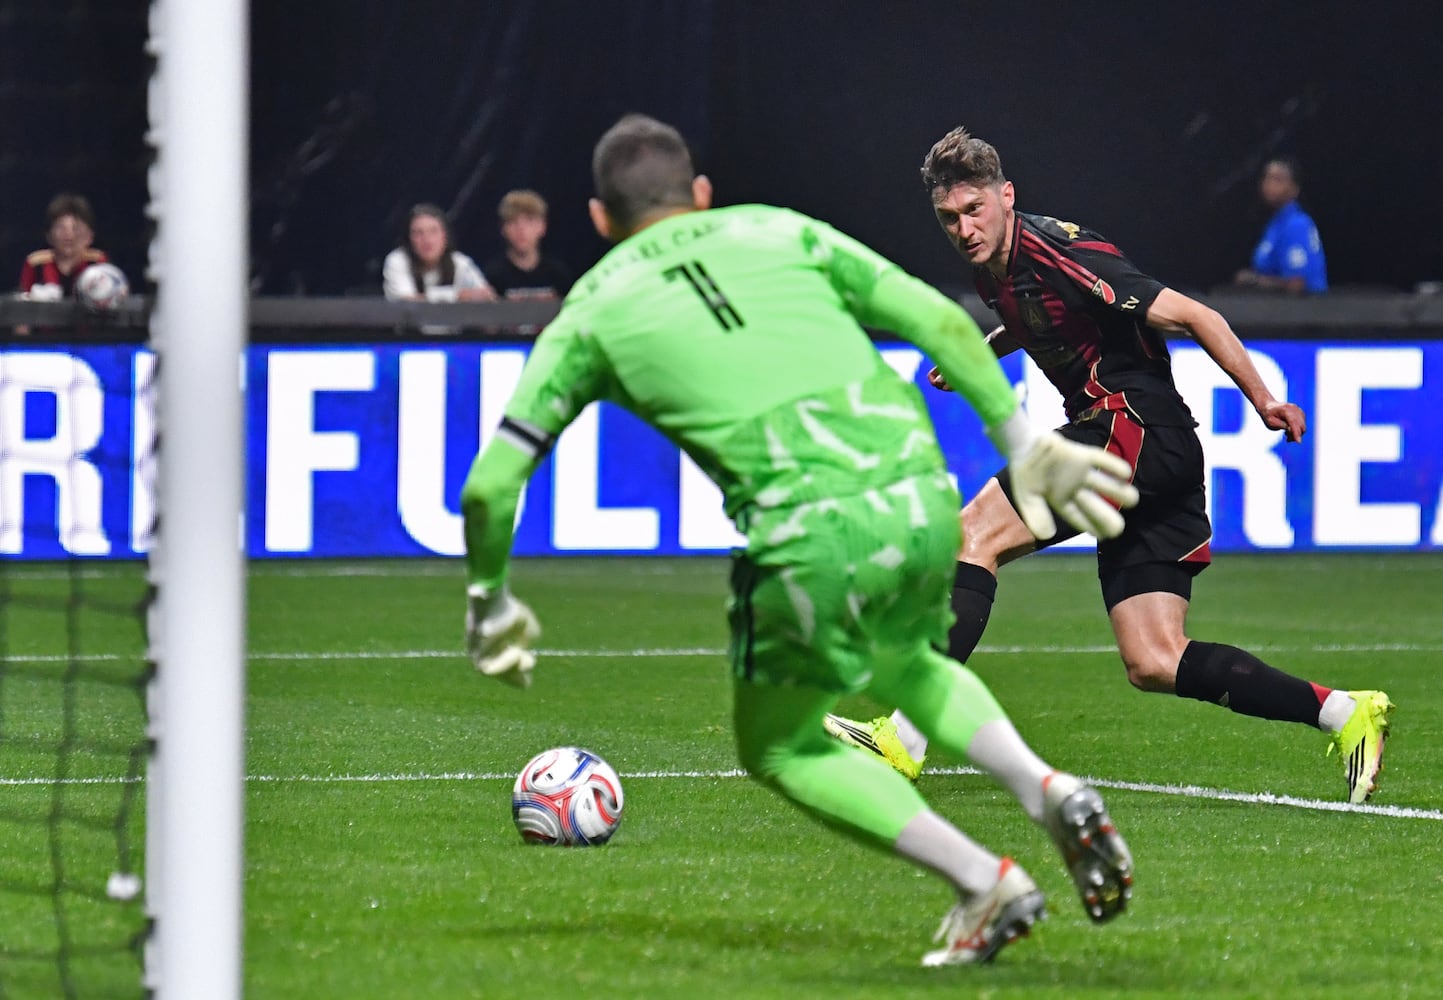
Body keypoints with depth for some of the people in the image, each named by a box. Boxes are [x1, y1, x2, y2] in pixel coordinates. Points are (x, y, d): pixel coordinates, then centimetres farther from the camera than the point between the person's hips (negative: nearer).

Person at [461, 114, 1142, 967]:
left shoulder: (593, 311, 15)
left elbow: (491, 485, 13)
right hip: (921, 496, 4)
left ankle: (987, 886, 8)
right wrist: (1024, 444, 21)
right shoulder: (779, 232, 21)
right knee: (908, 669, 36)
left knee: (780, 749, 22)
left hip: (811, 534, -4)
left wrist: (490, 600, 29)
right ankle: (1050, 791, 11)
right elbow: (945, 324, 14)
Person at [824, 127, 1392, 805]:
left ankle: (904, 738, -22)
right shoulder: (994, 269, 12)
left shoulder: (1059, 256, -15)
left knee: (975, 534, -15)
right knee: (1154, 664, 1)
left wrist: (1264, 401, -16)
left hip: (1137, 428, -9)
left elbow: (1194, 318, -14)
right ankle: (1345, 713, 4)